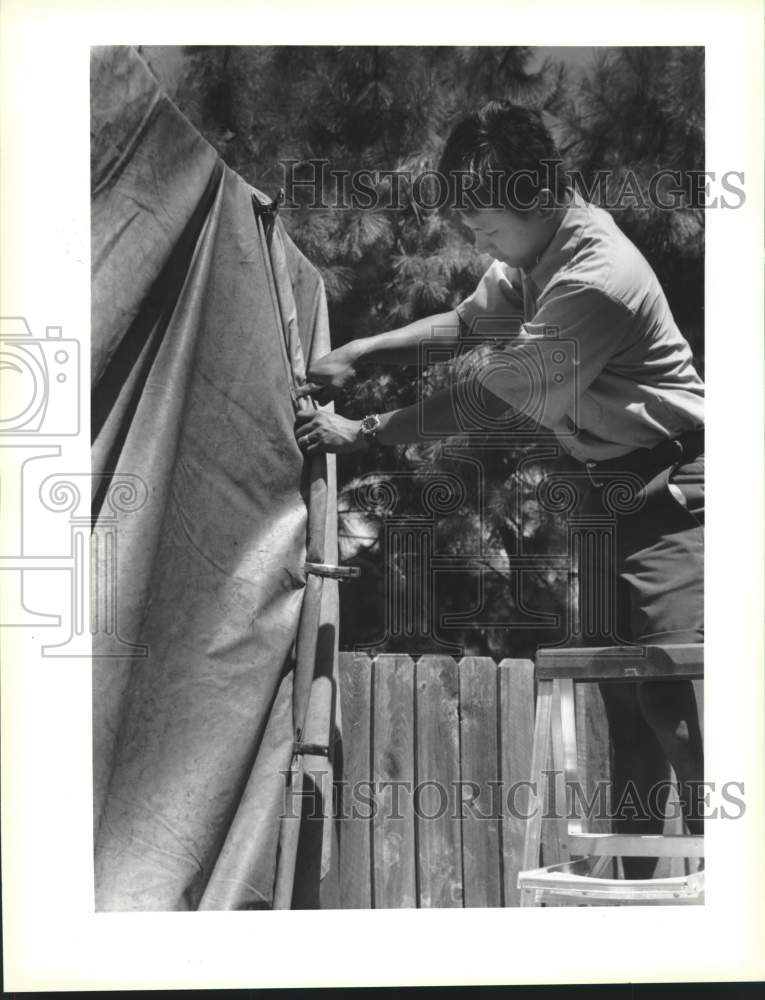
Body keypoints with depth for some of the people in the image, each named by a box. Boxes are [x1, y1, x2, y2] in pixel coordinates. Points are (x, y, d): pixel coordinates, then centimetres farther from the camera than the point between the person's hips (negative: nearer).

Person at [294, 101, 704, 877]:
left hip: (669, 487, -9)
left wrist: (361, 433, -12)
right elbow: (467, 322, 18)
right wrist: (356, 354, 6)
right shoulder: (532, 252, 2)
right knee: (622, 695, 7)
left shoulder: (597, 281, -26)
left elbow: (487, 398, -21)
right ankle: (640, 882, 12)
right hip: (608, 488, 9)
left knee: (671, 691, -17)